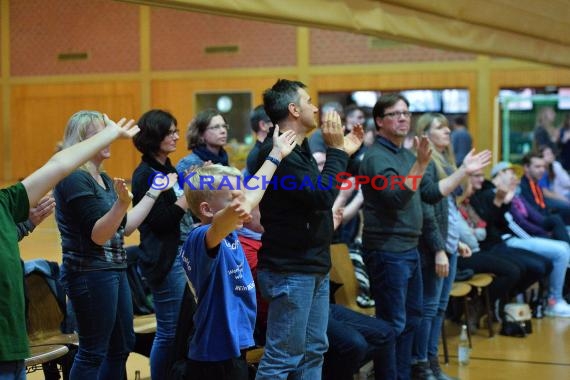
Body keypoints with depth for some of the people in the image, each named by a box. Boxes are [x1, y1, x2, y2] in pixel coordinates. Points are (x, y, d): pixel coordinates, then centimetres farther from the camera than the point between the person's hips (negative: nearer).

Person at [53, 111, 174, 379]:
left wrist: (154, 192, 16)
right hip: (90, 273, -10)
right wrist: (122, 203, -34)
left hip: (114, 270, 10)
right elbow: (98, 235, -20)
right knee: (93, 352, -3)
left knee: (122, 345, 17)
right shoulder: (74, 179, -15)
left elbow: (124, 228, 13)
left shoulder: (104, 179, 12)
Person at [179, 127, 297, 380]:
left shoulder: (229, 234, 6)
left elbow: (253, 193, 21)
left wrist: (276, 154, 29)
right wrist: (231, 213, -66)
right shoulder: (200, 239, -20)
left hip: (232, 351, 10)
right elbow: (218, 228, -45)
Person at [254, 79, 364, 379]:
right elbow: (322, 196, -24)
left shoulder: (297, 150, 14)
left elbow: (321, 191, 23)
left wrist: (344, 153, 17)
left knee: (313, 352, 13)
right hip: (290, 271, -10)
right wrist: (336, 151, -13)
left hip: (313, 268, 10)